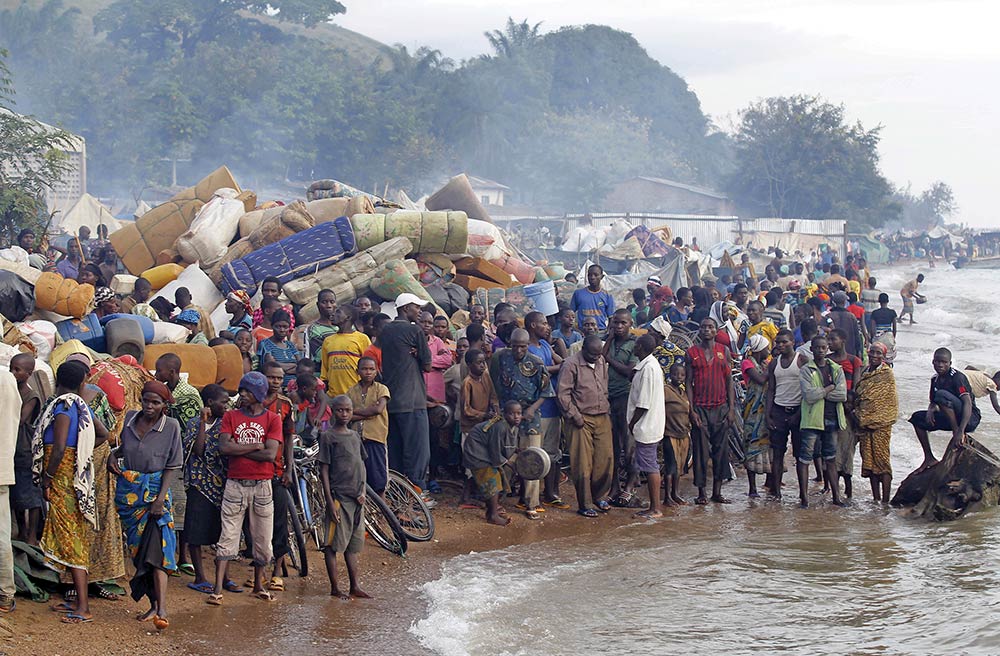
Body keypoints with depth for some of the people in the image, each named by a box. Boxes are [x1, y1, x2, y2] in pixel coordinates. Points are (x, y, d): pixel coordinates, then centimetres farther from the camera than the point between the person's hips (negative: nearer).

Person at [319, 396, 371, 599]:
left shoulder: (355, 436, 13)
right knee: (333, 543, -2)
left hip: (355, 498, 7)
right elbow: (324, 470, -10)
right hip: (338, 496, -7)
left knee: (353, 543, 10)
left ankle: (354, 587, 14)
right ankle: (335, 588, 3)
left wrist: (362, 492, 6)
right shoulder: (328, 436, -7)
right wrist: (330, 502, -15)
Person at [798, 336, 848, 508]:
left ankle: (836, 496, 14)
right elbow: (809, 396, -15)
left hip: (832, 420, 4)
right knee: (805, 458, -4)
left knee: (831, 459, 11)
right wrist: (830, 388, -6)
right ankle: (804, 496, 0)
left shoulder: (836, 369, 10)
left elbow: (843, 395, -4)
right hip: (812, 420, -4)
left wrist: (819, 393, -9)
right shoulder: (806, 370, -1)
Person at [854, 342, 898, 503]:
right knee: (868, 459, 6)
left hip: (881, 423, -7)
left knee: (881, 459, -8)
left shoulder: (887, 374, -5)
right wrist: (859, 416, 11)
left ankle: (885, 500, -8)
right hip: (864, 423, 7)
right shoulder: (865, 373, 14)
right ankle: (876, 498, 13)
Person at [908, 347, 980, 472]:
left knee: (941, 395, -29)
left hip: (970, 418, -8)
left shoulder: (957, 377, -17)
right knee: (917, 418, 4)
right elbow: (933, 403, 18)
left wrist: (960, 432, -37)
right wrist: (930, 410, -9)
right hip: (950, 419, 8)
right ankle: (929, 458, 6)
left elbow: (968, 404, -28)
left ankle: (956, 431, -21)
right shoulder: (935, 379, 7)